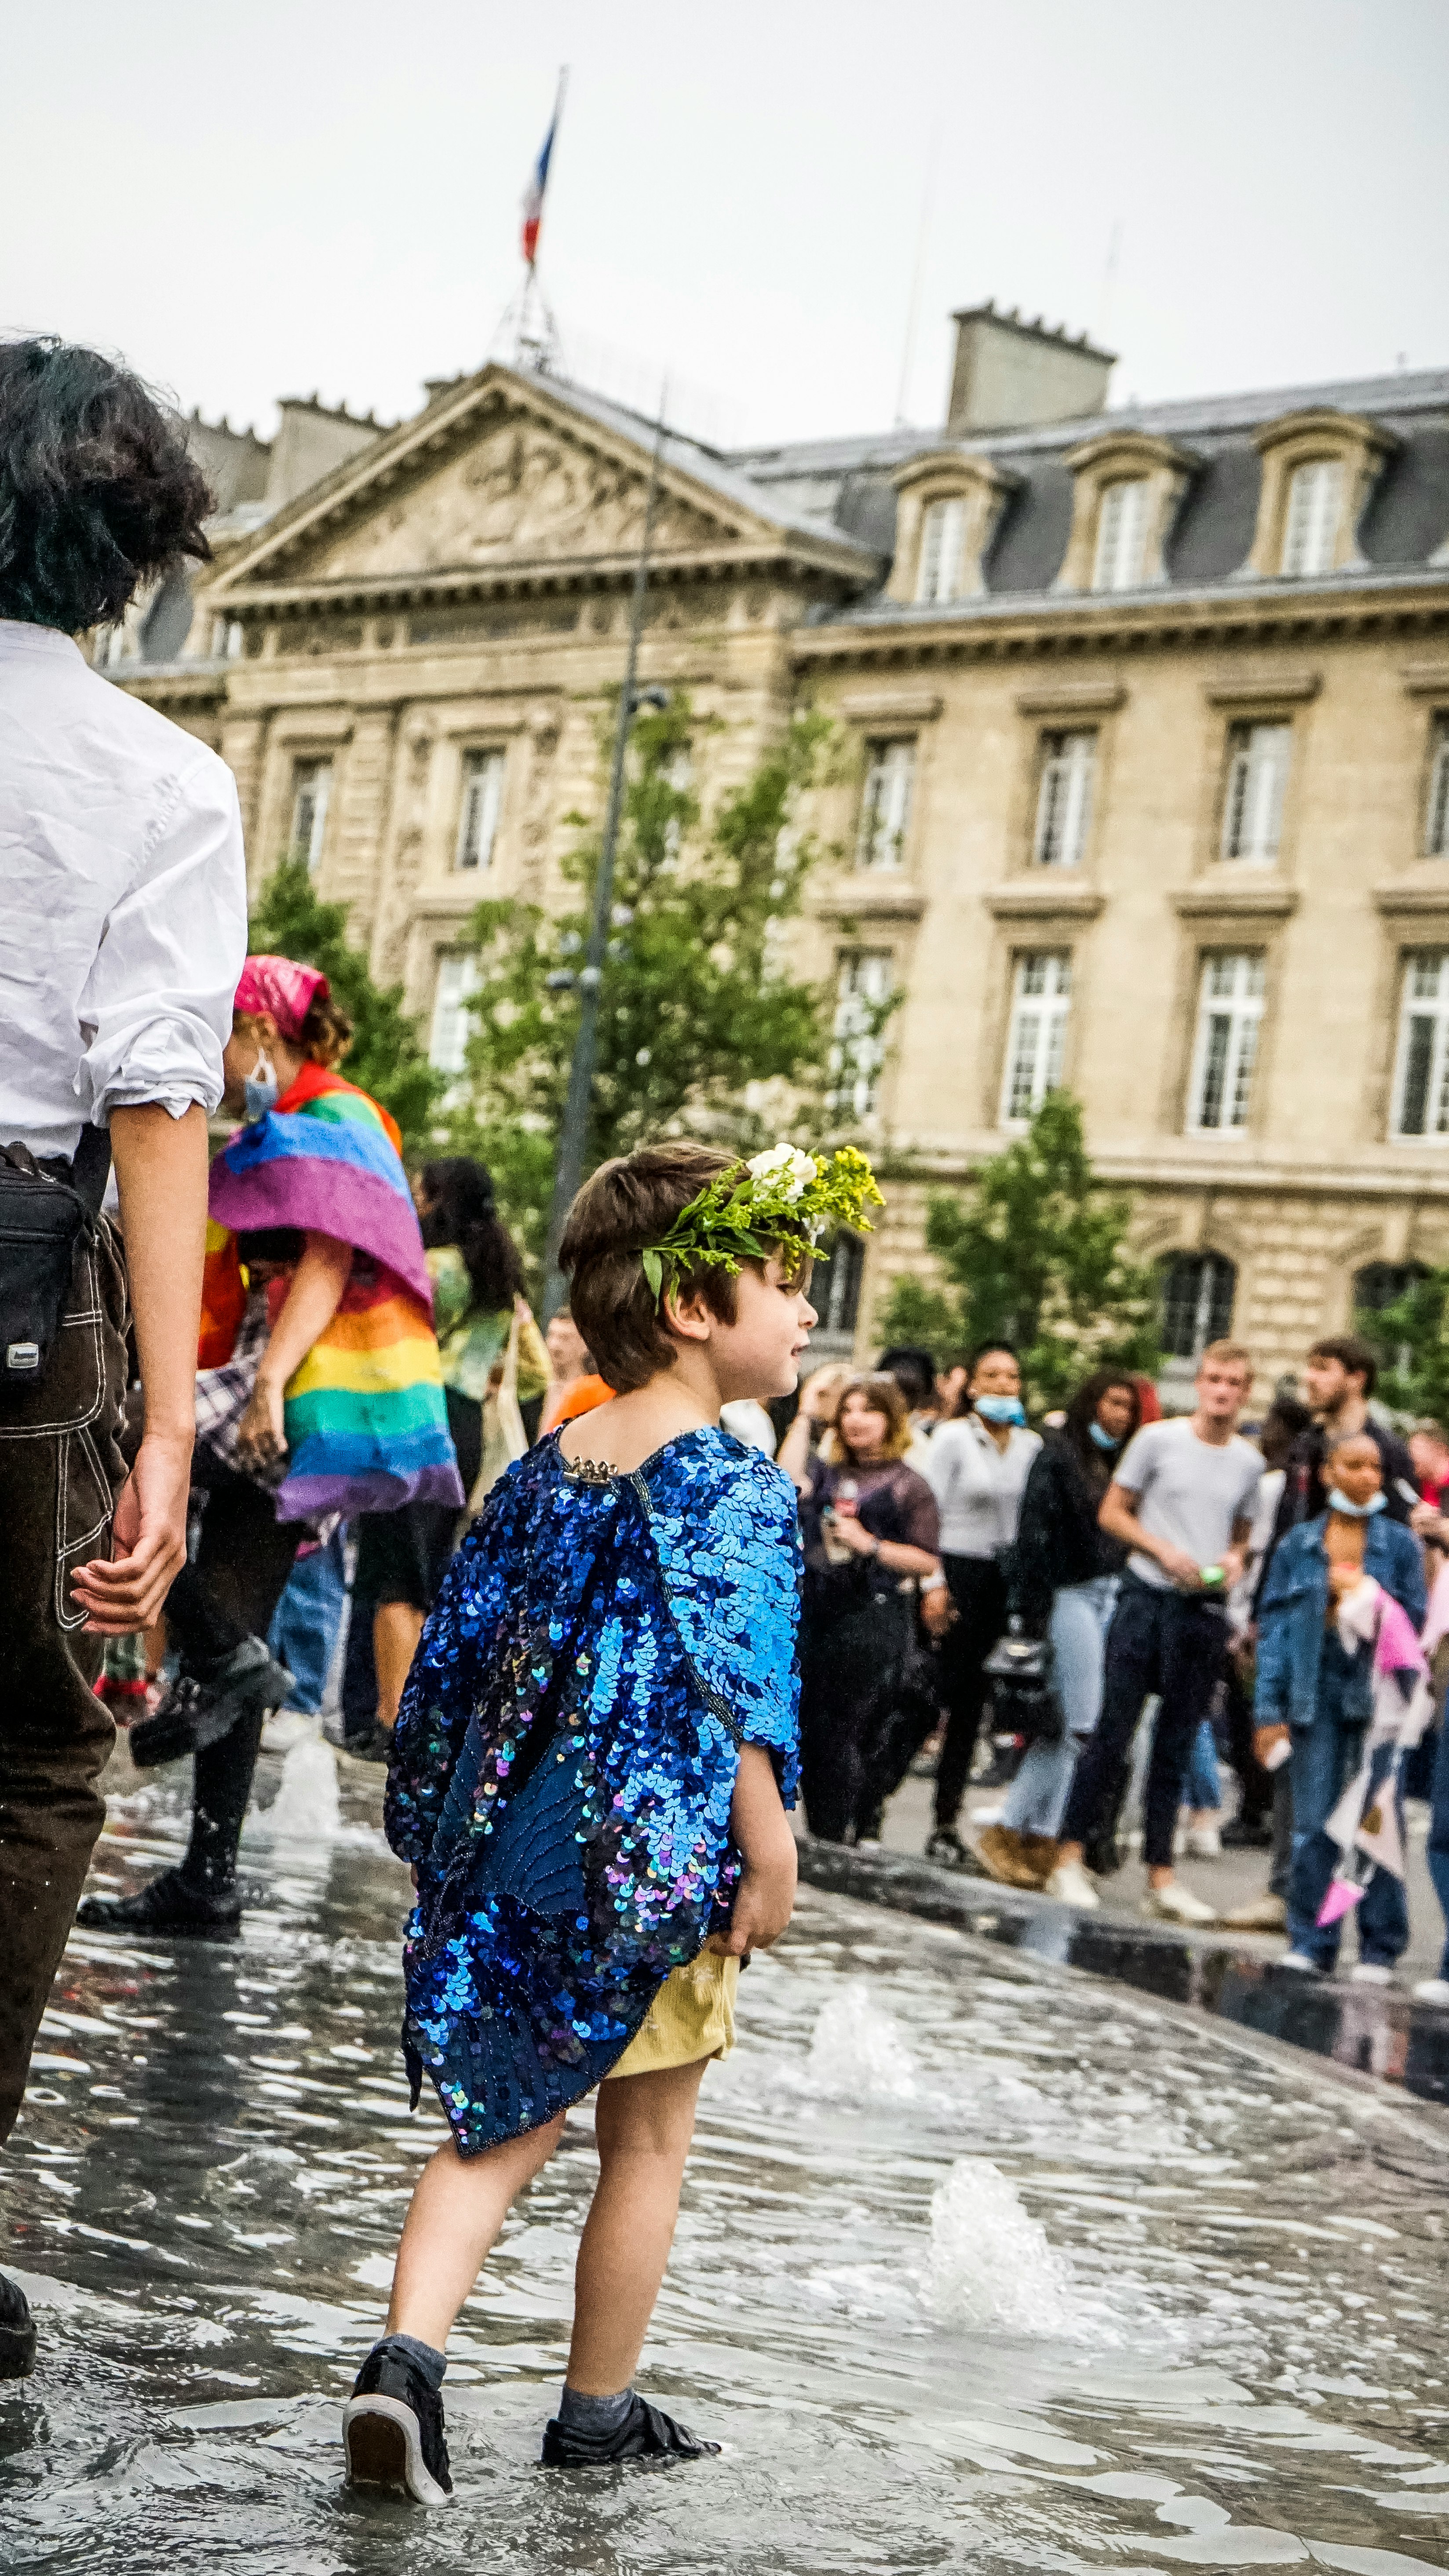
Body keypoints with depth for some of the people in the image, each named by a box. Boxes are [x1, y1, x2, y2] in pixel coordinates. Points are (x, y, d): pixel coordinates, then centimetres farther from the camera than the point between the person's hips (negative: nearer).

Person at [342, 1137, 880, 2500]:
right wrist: (769, 1863, -15)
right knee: (646, 2140, 10)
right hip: (658, 1865, -5)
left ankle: (408, 2351, -9)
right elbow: (737, 1699, -20)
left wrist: (444, 1830, 19)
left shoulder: (547, 1468, 7)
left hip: (517, 1860, 6)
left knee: (504, 2119, 10)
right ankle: (597, 2409, 21)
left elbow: (457, 1657, 11)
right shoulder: (734, 1491, -14)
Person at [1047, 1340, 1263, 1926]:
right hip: (1148, 1598, -3)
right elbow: (1112, 1513, 2)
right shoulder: (1158, 1439, -1)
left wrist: (1234, 1560, -2)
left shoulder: (1250, 1462, 9)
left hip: (1207, 1613, 3)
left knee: (1176, 1747, 8)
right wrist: (1164, 1550, -11)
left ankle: (1160, 1877, 12)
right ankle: (1071, 1859, 1)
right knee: (1113, 1732, -4)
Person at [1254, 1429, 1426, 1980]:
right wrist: (1270, 1707, 0)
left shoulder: (1399, 1543, 6)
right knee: (1314, 1823, 1)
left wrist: (1369, 1599, -10)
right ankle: (1311, 1943, 8)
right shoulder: (1298, 1545, 8)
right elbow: (1274, 1624, 6)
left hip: (1378, 1694, -1)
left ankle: (1380, 1947, 7)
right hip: (1317, 1692, 1)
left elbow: (1415, 1620, 7)